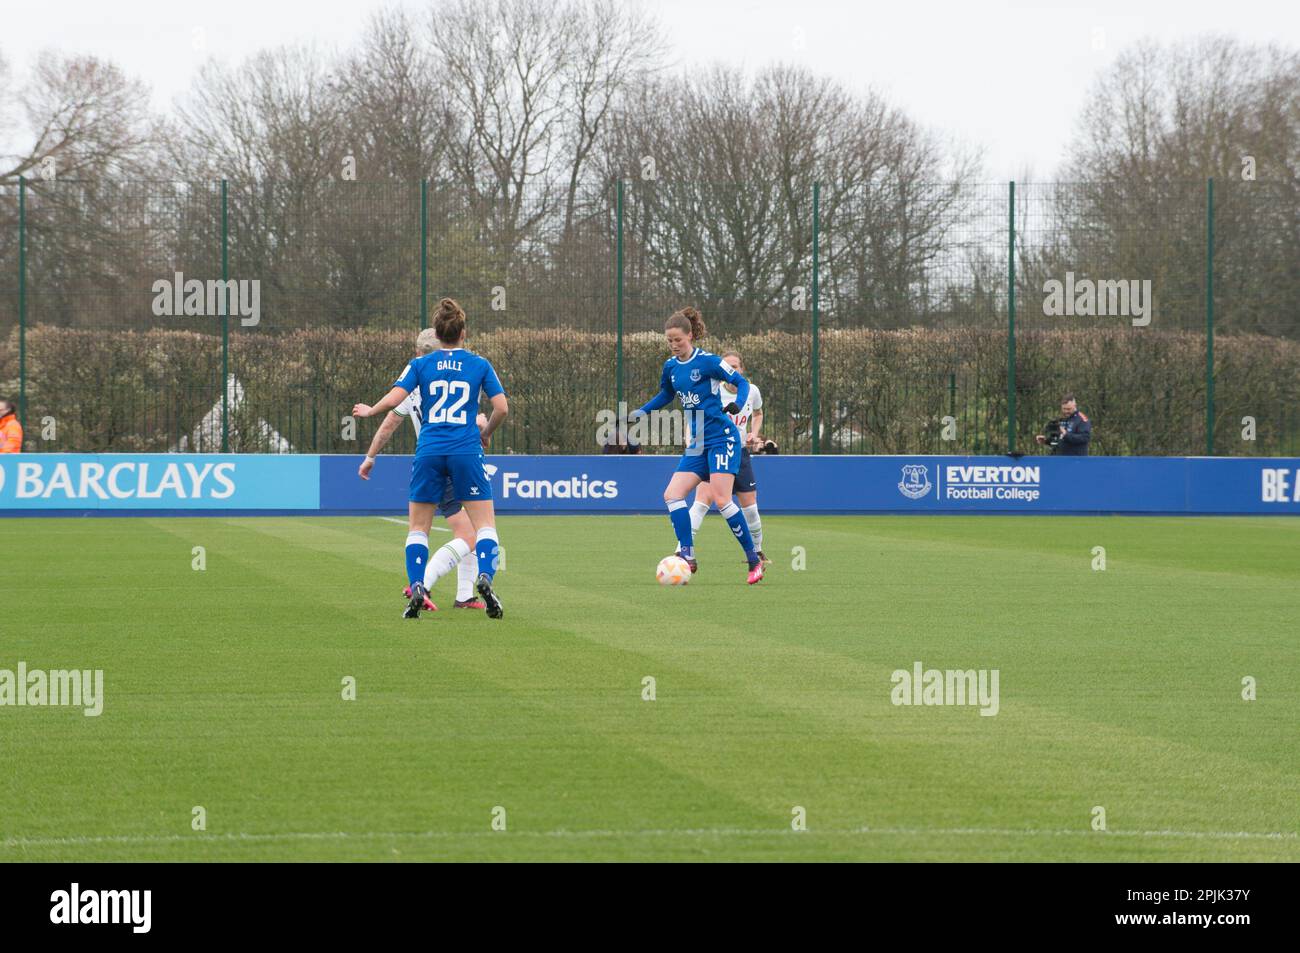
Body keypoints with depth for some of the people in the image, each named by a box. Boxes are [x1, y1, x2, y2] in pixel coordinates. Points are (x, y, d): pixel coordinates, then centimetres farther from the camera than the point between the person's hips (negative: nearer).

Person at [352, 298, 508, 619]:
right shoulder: (480, 364, 5)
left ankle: (416, 588, -5)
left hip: (429, 452, 1)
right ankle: (485, 577, -22)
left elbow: (392, 400, -5)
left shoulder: (420, 364, 5)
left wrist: (368, 411, 15)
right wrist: (486, 432, 20)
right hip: (466, 451, -1)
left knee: (418, 527, 10)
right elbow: (502, 408, 1)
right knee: (485, 523, 2)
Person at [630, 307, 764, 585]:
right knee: (672, 494, -6)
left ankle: (754, 560, -7)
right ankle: (687, 557, -7)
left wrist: (737, 403, -26)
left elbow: (741, 382, -7)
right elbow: (666, 395, 28)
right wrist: (641, 411, 16)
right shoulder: (671, 366, 9)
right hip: (697, 442, 8)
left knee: (722, 499, -16)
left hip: (722, 438, -8)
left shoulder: (708, 361, -11)